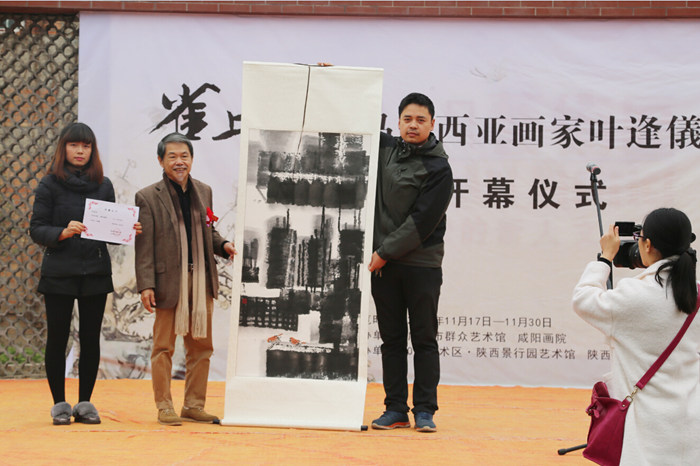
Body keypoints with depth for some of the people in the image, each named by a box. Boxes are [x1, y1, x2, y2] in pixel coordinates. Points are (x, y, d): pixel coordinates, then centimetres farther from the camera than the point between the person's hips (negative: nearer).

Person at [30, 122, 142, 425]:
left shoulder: (103, 185, 9)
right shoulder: (50, 184, -1)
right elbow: (36, 229, -4)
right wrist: (63, 232, -20)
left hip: (96, 272, 3)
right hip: (59, 272, -3)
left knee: (91, 338, 5)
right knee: (57, 337, 1)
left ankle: (85, 403, 14)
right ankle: (59, 403, 12)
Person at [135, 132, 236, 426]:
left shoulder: (203, 192, 12)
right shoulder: (148, 197, -3)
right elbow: (144, 245, -6)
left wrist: (223, 246, 0)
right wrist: (146, 285, -13)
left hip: (201, 280, 5)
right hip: (169, 281, -5)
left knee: (201, 346, 10)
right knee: (164, 346, 3)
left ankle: (194, 405, 20)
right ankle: (164, 407, 12)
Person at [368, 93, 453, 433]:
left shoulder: (438, 168, -6)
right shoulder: (384, 149, 8)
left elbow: (422, 221, -12)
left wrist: (386, 252, -13)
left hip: (422, 265, -4)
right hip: (383, 263, 4)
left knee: (424, 339, 1)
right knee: (392, 339, 7)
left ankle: (424, 410, 5)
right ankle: (395, 410, 12)